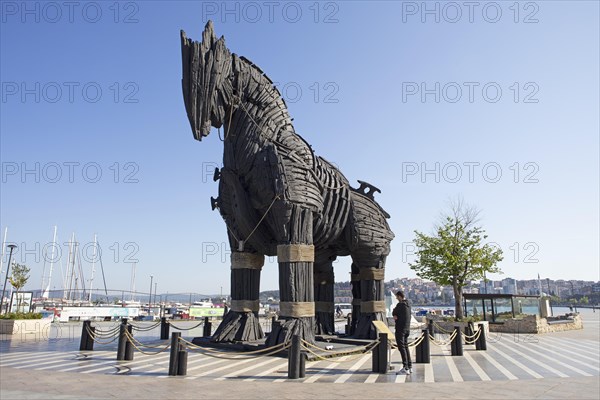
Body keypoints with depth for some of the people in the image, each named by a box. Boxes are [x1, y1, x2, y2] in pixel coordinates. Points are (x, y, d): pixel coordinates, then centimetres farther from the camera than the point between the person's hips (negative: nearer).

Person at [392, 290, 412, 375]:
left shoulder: (400, 304, -17)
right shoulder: (408, 304, 11)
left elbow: (393, 313, -5)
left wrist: (394, 314, 11)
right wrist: (396, 316, 1)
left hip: (400, 329, -9)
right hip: (407, 328, 9)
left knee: (401, 348, -7)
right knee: (406, 347, 16)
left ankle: (405, 368, -9)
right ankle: (410, 367, 21)